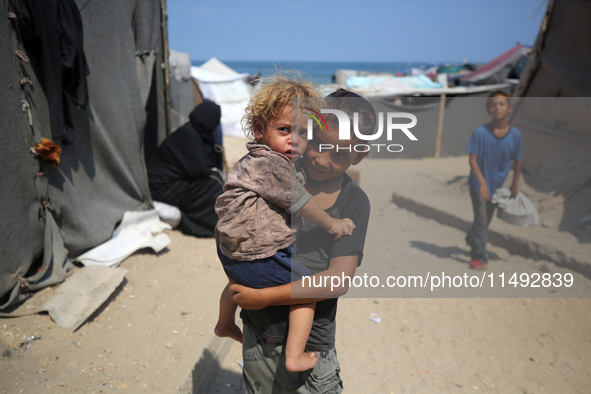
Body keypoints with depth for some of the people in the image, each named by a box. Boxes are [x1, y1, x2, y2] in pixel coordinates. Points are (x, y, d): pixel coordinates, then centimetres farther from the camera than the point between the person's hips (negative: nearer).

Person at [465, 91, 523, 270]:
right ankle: (479, 257, 9)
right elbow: (472, 159, -17)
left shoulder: (515, 135, -10)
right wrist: (482, 183, -25)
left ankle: (471, 239, 46)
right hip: (478, 184, -4)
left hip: (497, 185, 4)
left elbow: (517, 161, 2)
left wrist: (515, 185, 11)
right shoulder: (480, 132, -18)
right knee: (481, 219, -5)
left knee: (486, 219, 18)